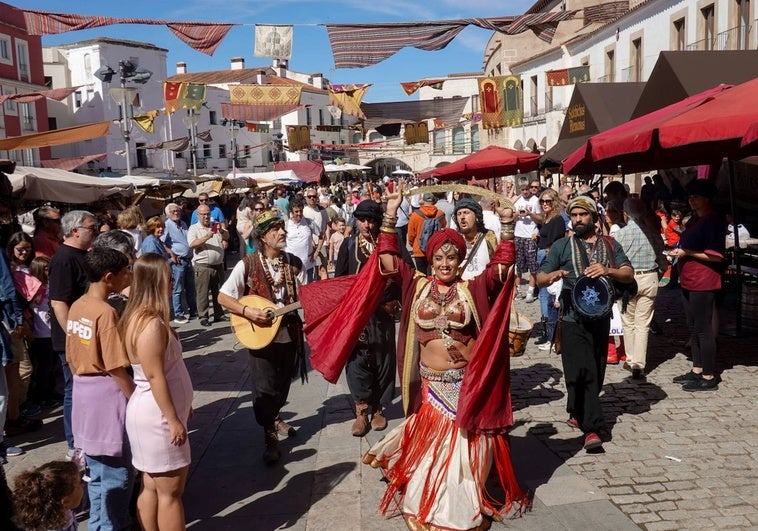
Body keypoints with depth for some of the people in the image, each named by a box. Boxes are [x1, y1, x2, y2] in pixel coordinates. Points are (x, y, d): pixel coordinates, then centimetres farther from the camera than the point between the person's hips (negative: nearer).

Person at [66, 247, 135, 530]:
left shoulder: (76, 307, 5)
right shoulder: (106, 313, -21)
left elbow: (72, 358, 13)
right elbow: (116, 369, -20)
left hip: (83, 391, 9)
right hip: (107, 393, -9)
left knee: (97, 467, 21)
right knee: (115, 472, 4)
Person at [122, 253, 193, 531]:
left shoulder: (142, 316, 8)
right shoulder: (151, 323, -22)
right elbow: (155, 376, -23)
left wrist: (181, 405, 19)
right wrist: (174, 419, -18)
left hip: (156, 413, 9)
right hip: (158, 416, -9)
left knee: (153, 487, 17)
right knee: (170, 492, 2)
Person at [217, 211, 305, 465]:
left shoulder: (294, 262, -1)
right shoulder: (247, 265, -14)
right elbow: (223, 297, -11)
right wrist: (247, 312, -24)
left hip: (289, 333, 4)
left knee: (283, 384, 19)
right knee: (264, 388, 1)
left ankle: (275, 418, 45)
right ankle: (270, 437, 16)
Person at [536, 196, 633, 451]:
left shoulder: (610, 245, 12)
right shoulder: (562, 246, 6)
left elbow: (629, 275, 2)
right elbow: (540, 279, 3)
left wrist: (607, 270, -18)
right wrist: (553, 275, -20)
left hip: (601, 318, 3)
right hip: (573, 319, -3)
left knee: (596, 374, 11)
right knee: (582, 372, -11)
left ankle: (577, 414, 30)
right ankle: (592, 428, -7)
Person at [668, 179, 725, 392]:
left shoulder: (714, 220, -10)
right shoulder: (693, 220, 17)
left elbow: (716, 256, -16)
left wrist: (687, 252, -17)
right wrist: (678, 251, 11)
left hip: (703, 282, -10)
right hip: (688, 281, 10)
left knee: (703, 328, -6)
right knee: (693, 327, 15)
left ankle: (709, 378, 1)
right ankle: (697, 370, 24)